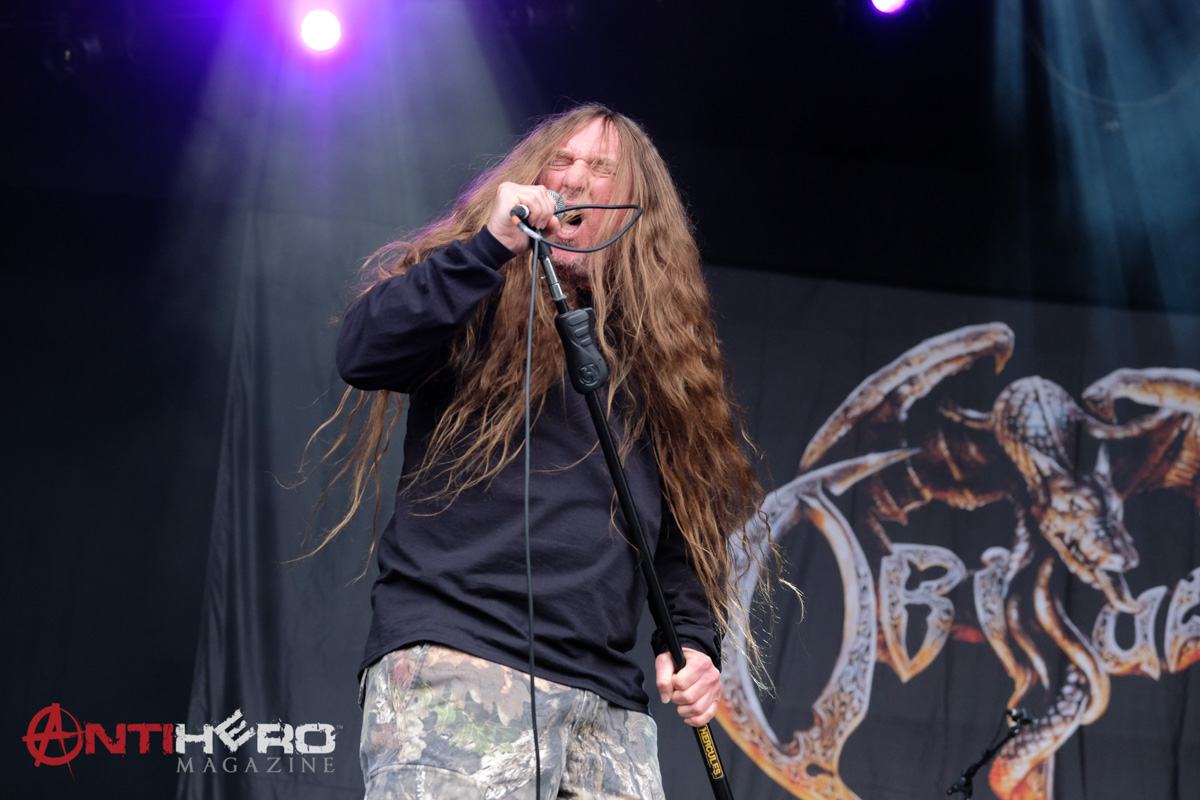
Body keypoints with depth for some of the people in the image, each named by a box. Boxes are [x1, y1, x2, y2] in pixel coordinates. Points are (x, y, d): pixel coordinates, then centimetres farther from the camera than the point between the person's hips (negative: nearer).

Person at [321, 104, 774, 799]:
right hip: (456, 664, -5)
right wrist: (493, 245, -12)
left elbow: (694, 514, 24)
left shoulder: (665, 351, 23)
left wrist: (694, 638, 8)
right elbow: (362, 357, -9)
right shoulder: (477, 297, 11)